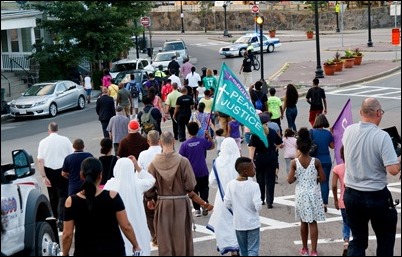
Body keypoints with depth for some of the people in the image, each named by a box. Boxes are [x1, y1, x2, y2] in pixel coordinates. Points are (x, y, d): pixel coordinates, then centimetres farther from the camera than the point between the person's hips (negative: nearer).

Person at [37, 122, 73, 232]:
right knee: (63, 195, -1)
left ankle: (56, 218, 31)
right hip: (62, 170, -2)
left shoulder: (43, 142, -2)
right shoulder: (65, 140, -4)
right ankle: (60, 219, -16)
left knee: (53, 196, 17)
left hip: (49, 171, 2)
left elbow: (40, 161, -8)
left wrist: (44, 176, -8)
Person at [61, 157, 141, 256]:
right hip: (113, 250, 0)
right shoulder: (112, 196, -10)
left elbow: (67, 234, -5)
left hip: (85, 252, 0)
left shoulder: (71, 202, -9)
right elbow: (126, 226, -7)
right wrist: (135, 245, 7)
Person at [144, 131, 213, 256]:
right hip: (181, 204, -1)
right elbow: (190, 187, -12)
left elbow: (149, 188, -5)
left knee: (164, 241, 11)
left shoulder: (154, 163, -8)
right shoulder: (183, 161, -13)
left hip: (162, 205, 1)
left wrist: (150, 200, 15)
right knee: (182, 239, 11)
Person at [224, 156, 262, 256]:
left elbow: (227, 204, -5)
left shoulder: (230, 184, -8)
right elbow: (258, 207, -20)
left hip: (238, 223, 4)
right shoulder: (253, 185, -18)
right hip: (252, 223, -4)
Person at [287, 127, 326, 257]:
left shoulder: (294, 162, -11)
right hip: (313, 193, 0)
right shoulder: (316, 161, -10)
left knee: (304, 222, 14)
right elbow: (323, 178, -6)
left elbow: (290, 180, -11)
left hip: (301, 194, 1)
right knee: (313, 222, 4)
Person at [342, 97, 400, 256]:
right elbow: (393, 170, -22)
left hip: (351, 194, 5)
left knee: (358, 239, 14)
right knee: (385, 240, 16)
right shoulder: (382, 136, -20)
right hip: (376, 197, -4)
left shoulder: (348, 131, -4)